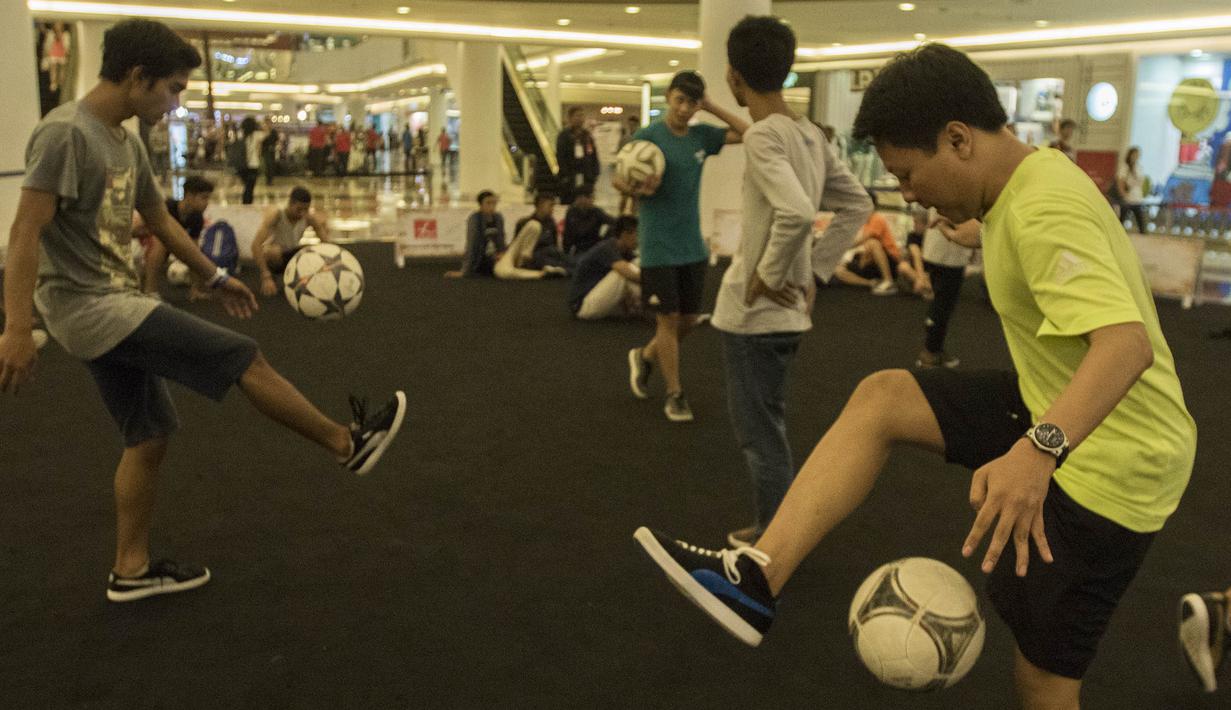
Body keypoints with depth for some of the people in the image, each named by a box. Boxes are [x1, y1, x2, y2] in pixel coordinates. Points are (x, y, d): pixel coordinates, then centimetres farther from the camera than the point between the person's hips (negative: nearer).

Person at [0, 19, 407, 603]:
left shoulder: (125, 142, 12)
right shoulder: (66, 132, -17)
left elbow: (160, 220, 24)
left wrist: (216, 278, 28)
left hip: (111, 306, 10)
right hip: (90, 308, -10)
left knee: (148, 437, 13)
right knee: (245, 359, -8)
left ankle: (132, 570, 24)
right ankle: (348, 444, 5)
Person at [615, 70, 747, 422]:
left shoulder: (701, 136, 5)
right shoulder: (647, 136, -9)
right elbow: (617, 179, -8)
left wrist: (712, 107, -1)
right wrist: (637, 188, -30)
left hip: (693, 246, 6)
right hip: (659, 247, -5)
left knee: (689, 319, 11)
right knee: (669, 319, -1)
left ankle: (645, 357, 36)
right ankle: (675, 394, 13)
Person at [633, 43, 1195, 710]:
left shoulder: (1043, 213, -25)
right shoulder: (1034, 174, 4)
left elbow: (1127, 342, -38)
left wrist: (1039, 448, -52)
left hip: (1109, 461, -9)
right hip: (1058, 414, 9)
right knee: (881, 398, -4)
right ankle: (757, 576, -11)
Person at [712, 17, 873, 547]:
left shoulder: (763, 135, -17)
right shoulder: (809, 134, 9)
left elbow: (796, 214, -32)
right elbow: (857, 205, 15)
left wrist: (766, 276, -18)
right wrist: (814, 270, 12)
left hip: (755, 313, -9)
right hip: (787, 310, 9)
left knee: (758, 432, 4)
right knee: (764, 425, 21)